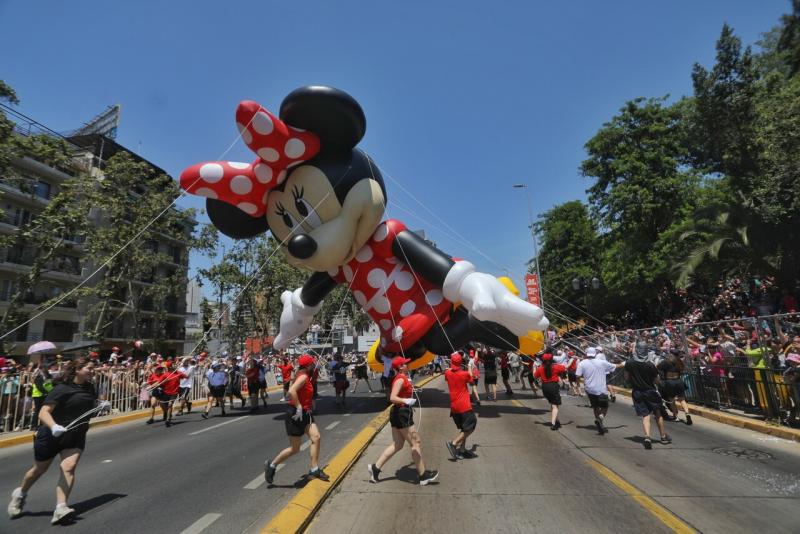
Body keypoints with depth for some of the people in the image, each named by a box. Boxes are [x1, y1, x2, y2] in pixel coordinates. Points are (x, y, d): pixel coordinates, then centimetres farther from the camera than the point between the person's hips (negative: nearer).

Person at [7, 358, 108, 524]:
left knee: (69, 467, -17)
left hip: (76, 437, 3)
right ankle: (20, 494, 48)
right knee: (39, 469, 18)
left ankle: (61, 508, -17)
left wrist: (100, 406, 1)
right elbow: (43, 412, -25)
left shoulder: (90, 387, 2)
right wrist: (54, 426, -41)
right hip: (51, 435, -3)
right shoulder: (62, 389, -18)